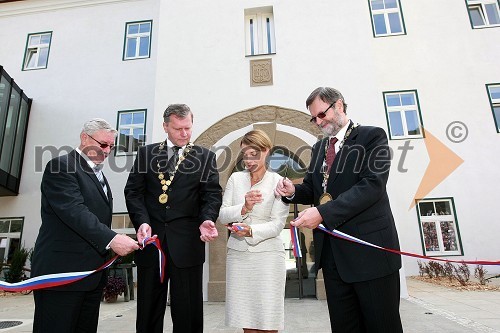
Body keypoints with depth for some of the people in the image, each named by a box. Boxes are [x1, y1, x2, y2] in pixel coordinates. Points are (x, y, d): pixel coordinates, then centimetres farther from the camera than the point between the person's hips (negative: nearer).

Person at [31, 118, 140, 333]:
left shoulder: (98, 175, 19)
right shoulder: (61, 166, -8)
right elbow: (74, 212, -21)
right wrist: (111, 239, -28)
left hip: (93, 274, 8)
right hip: (62, 273, -8)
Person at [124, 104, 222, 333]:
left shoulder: (205, 157, 6)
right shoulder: (146, 153, 11)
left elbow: (212, 194, 0)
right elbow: (133, 191, 5)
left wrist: (206, 220, -19)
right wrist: (142, 221, -11)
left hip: (187, 242, -1)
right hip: (151, 238, 2)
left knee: (188, 311, 7)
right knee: (148, 309, 14)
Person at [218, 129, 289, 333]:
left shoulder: (278, 182, -1)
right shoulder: (235, 178, 8)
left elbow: (277, 224, -7)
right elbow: (222, 215, 3)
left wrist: (251, 231, -22)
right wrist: (243, 208, -15)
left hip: (268, 255, -3)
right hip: (238, 254, 3)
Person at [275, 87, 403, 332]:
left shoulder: (372, 136, -4)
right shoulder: (319, 148, 16)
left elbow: (372, 185, -17)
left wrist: (323, 213, -24)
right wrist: (293, 191, -3)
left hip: (369, 248, -5)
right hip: (332, 251, 6)